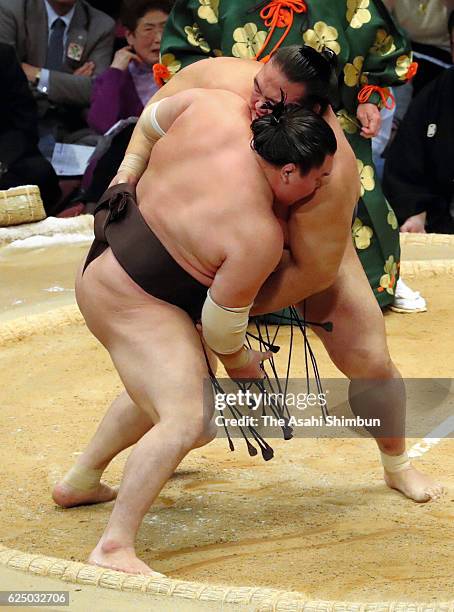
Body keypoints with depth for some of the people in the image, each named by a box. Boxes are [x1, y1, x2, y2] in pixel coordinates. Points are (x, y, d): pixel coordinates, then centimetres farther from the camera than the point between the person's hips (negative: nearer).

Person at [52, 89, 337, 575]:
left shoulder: (219, 107, -10)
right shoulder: (259, 236, -25)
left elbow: (151, 120, 8)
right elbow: (222, 324, -15)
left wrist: (125, 173, 24)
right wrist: (240, 364, 5)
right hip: (134, 303, -10)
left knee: (159, 385, 30)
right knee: (186, 419, -22)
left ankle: (80, 482, 42)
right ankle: (114, 549, -26)